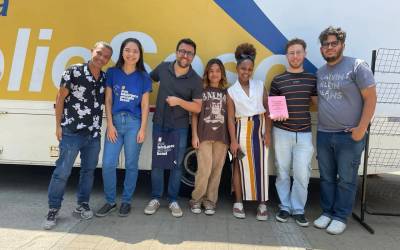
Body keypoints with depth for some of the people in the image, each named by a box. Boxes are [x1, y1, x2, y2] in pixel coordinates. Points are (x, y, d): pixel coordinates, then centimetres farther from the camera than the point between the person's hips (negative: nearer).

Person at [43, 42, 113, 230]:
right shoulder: (74, 71, -7)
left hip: (94, 134, 5)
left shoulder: (105, 78, 6)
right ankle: (53, 209, 18)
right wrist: (58, 125, -5)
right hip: (72, 132, -4)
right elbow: (60, 98, -4)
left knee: (89, 170, 13)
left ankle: (82, 204, 29)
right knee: (62, 171, 1)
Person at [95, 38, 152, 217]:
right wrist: (110, 124, -3)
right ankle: (110, 201, 19)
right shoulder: (112, 73, 5)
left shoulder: (144, 77, 3)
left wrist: (142, 129, -4)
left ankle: (126, 201, 23)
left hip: (134, 123, -1)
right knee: (108, 164, -1)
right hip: (115, 121, 1)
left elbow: (145, 105, 2)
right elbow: (108, 101, 4)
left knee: (131, 165, 6)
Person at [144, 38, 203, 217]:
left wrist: (179, 101, -23)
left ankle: (173, 200, 20)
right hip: (159, 124, 2)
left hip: (180, 128, -2)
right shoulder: (163, 68, -1)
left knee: (177, 164, 6)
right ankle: (155, 198, 21)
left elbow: (197, 108, -9)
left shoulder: (195, 80, -7)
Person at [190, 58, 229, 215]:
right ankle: (196, 200, 10)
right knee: (204, 170, -9)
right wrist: (194, 135, -6)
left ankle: (210, 201, 17)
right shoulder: (201, 90, 6)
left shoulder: (226, 92, 12)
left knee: (216, 171, 4)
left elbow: (230, 116, 10)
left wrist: (231, 138, 4)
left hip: (222, 137, 3)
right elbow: (194, 114, 3)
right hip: (204, 136, -2)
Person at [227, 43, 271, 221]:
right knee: (240, 166, 4)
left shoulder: (260, 85, 6)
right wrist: (233, 140, -9)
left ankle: (262, 204, 13)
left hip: (260, 129, 1)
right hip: (242, 130, -1)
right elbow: (231, 117, -2)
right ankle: (238, 202, 16)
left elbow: (268, 110, 5)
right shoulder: (232, 91, 2)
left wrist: (267, 132, -4)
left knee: (261, 166, 2)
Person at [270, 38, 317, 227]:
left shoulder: (312, 79, 7)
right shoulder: (278, 80, 2)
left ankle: (298, 209, 17)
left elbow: (318, 103, 13)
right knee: (282, 172, 7)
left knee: (302, 174, -1)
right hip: (282, 132, -1)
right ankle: (285, 207, 23)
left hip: (304, 133, 1)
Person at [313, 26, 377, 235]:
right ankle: (327, 212, 28)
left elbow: (371, 98, -9)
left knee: (346, 179, 6)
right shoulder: (320, 72, 11)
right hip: (323, 134, 5)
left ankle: (340, 217, 20)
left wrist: (361, 128, -14)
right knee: (327, 177, 13)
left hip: (349, 135, -5)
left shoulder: (357, 66, -5)